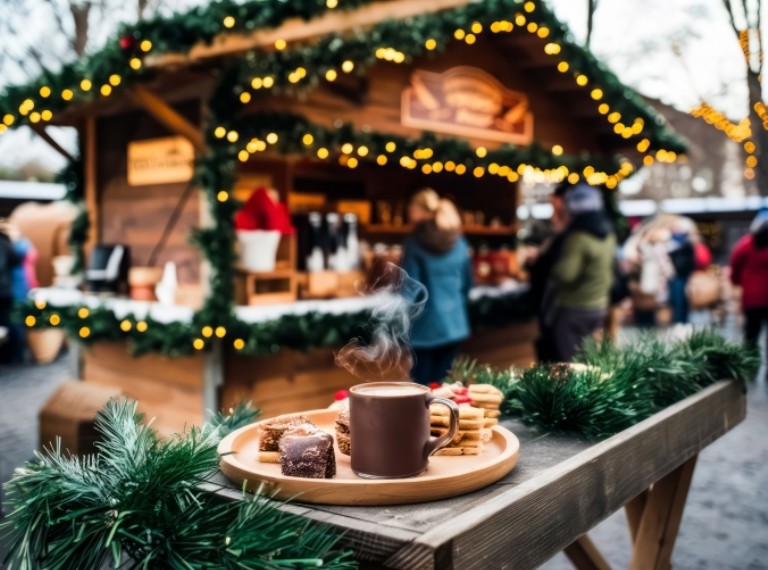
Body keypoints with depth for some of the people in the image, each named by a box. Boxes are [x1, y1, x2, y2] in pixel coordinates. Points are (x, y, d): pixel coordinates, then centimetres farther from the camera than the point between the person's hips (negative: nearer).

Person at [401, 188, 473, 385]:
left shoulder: (415, 242, -12)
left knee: (422, 386, 4)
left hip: (425, 326, -5)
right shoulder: (459, 241, 5)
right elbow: (467, 282, 14)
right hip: (453, 323, 5)